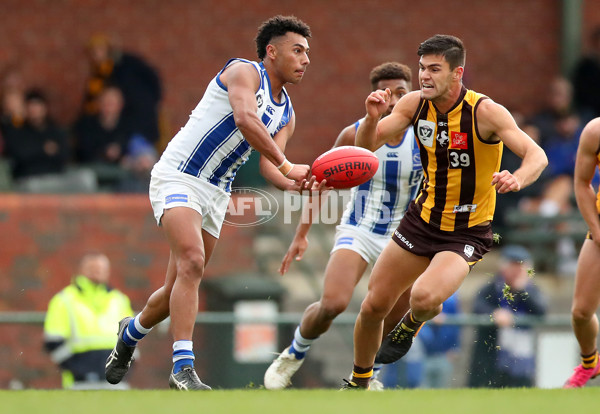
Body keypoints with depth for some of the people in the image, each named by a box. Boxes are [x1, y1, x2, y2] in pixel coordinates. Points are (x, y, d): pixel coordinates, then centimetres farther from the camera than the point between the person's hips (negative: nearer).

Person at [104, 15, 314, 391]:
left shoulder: (286, 114, 13)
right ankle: (183, 368, -31)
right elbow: (245, 119, -30)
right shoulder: (245, 72, -11)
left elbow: (268, 166, 4)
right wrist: (286, 165, -33)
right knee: (191, 262, -27)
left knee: (179, 288, 9)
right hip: (179, 176, -8)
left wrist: (293, 183, -19)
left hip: (216, 193, 8)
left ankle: (130, 335, 38)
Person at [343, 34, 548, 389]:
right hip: (423, 219, 5)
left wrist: (517, 179, -48)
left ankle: (412, 325, 8)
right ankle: (359, 381, 32)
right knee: (374, 306, 6)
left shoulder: (485, 112, -21)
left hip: (467, 234, -5)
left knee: (425, 297, -30)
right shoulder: (415, 103, -5)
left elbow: (537, 156, -26)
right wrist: (372, 118, -26)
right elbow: (366, 145, -4)